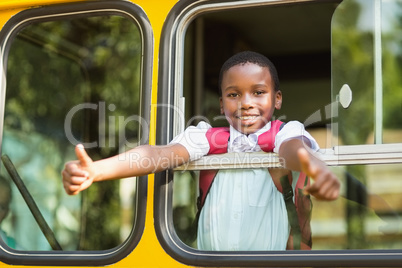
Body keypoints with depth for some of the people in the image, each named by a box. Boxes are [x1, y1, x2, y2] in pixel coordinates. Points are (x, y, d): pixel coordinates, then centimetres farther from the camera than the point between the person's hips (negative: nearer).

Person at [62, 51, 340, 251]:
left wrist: (313, 164, -45)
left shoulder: (285, 132, 3)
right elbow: (161, 154, -9)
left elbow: (293, 147, -19)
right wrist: (96, 170, -26)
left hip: (272, 251, -1)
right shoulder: (208, 136, 5)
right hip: (210, 249, 1)